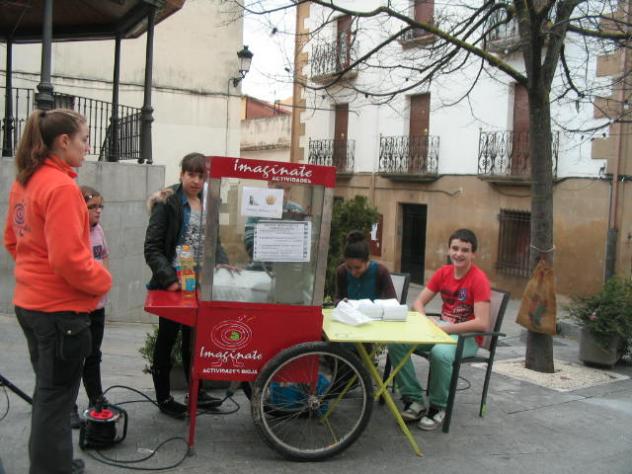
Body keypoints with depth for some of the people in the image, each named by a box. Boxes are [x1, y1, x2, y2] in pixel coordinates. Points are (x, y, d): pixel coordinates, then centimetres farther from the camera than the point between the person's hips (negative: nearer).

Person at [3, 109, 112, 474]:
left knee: (48, 391, 22)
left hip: (32, 303, 9)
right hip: (61, 309, -9)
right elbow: (68, 259, -25)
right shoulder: (61, 187, -21)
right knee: (57, 397, 4)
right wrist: (103, 280, -10)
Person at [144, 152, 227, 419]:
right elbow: (152, 248, -13)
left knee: (193, 338, 15)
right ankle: (163, 398, 20)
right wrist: (169, 279, -23)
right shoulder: (167, 203, -10)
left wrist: (222, 264, -7)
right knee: (167, 339, 8)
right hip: (171, 284, -5)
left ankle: (196, 392, 28)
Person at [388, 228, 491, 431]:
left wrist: (446, 328, -23)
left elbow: (482, 323, -22)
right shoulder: (443, 272, 4)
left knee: (440, 352, -38)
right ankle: (414, 399, -6)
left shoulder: (479, 279, -15)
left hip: (467, 336, -6)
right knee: (396, 342, -17)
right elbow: (419, 302, 7)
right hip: (441, 329, 6)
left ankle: (438, 407, -13)